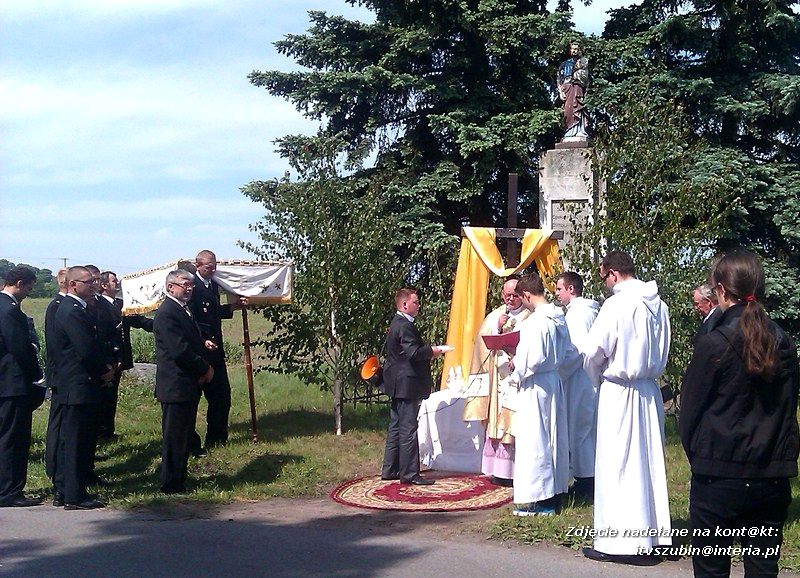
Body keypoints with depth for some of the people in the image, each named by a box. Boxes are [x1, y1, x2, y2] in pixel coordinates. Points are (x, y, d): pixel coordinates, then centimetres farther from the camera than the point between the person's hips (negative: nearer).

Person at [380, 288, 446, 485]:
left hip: (397, 385, 11)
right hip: (407, 384, -11)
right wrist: (433, 350, -12)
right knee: (408, 429, -6)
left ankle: (390, 470, 21)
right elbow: (414, 352, -27)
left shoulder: (396, 324, 15)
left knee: (396, 427, 15)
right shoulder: (405, 326, -18)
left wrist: (428, 350, 11)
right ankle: (409, 474, -2)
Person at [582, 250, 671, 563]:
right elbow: (661, 351, 14)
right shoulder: (659, 305, 4)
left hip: (619, 391, -7)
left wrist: (595, 372, 5)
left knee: (616, 465, 0)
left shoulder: (617, 304, -16)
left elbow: (593, 350, -14)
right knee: (649, 462, 13)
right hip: (649, 389, 7)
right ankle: (651, 534, 21)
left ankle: (619, 542, 5)